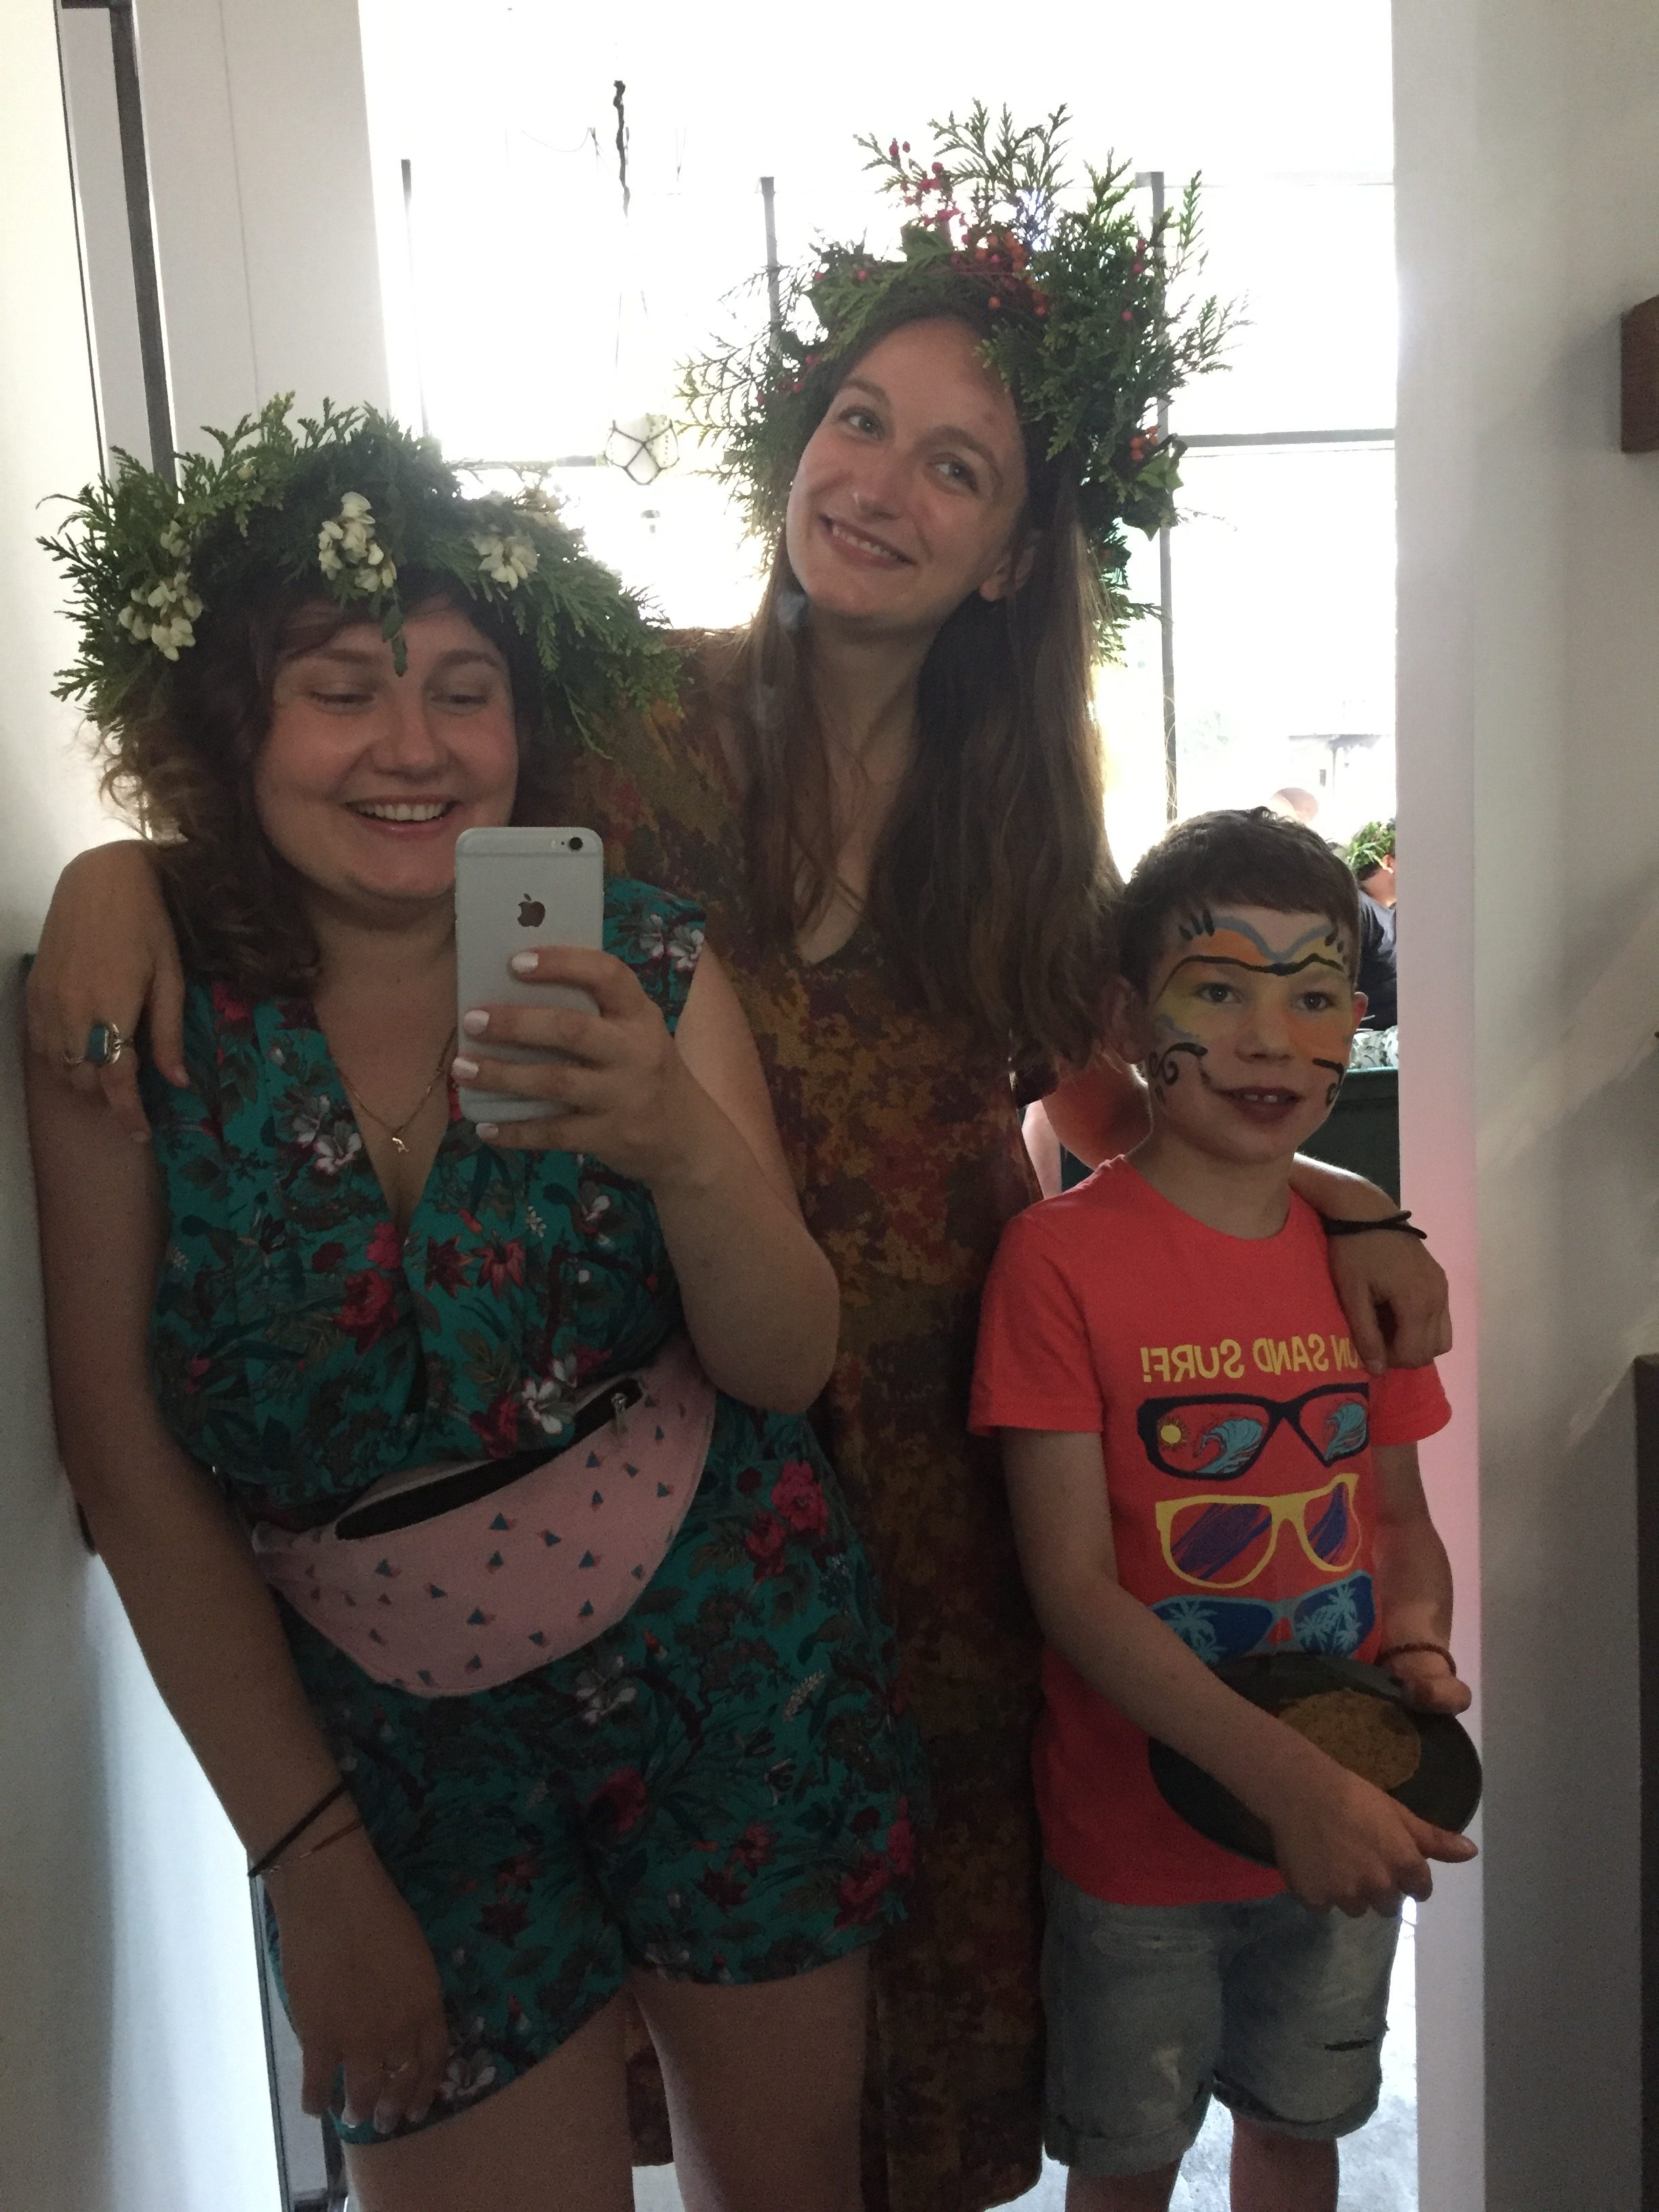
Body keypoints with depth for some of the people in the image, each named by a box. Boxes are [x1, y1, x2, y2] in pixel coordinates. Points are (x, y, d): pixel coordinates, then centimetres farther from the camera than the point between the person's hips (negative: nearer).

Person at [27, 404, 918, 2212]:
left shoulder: (642, 963, -9)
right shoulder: (138, 1016, -11)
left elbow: (787, 1363, -10)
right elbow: (126, 1458, -8)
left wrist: (683, 1145, -32)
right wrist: (309, 1856, -7)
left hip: (735, 1670, 2)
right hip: (387, 1738, -1)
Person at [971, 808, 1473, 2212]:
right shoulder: (1063, 1256, -19)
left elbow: (1401, 1513, 7)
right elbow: (1073, 1584, -20)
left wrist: (1417, 1646, -13)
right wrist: (1290, 1782, -26)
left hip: (1348, 1829, 4)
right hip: (1139, 1832, -4)